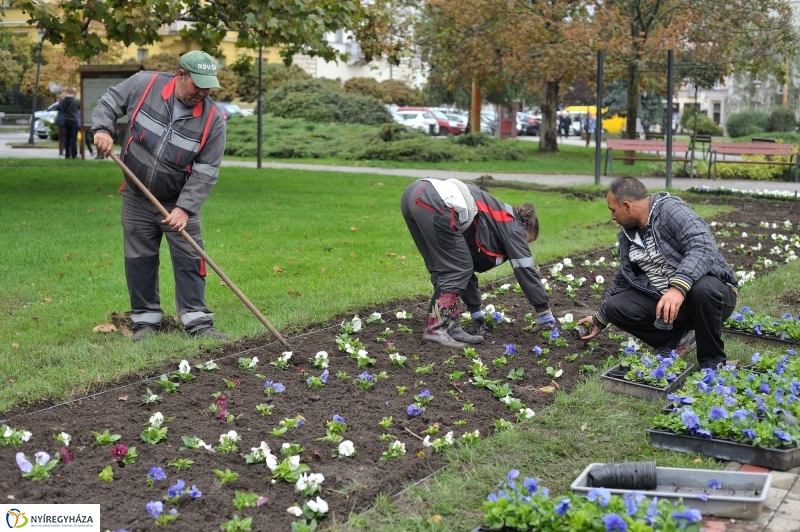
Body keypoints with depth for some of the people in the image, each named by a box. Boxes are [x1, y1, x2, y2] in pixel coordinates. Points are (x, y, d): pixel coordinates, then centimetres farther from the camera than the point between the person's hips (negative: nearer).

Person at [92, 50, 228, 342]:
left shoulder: (213, 120, -15)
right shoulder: (144, 85, -13)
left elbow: (205, 172, -15)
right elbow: (109, 102, 4)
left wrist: (184, 208, -23)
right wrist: (102, 129, -14)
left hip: (178, 202, -1)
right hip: (137, 198, 1)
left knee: (189, 260, -2)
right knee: (139, 260, 6)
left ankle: (197, 322, 4)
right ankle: (145, 320, 17)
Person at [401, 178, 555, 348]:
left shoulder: (492, 223, 36)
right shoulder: (512, 227, 14)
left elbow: (471, 263, 39)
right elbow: (526, 271, 12)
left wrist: (476, 312, 43)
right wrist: (545, 314, 19)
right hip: (434, 203, -9)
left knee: (444, 268, 17)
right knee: (456, 269, 2)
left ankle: (450, 327, 16)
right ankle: (436, 329, 1)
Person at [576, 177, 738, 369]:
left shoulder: (671, 210, -17)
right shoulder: (628, 234, 7)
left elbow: (703, 247, -33)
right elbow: (623, 280, 20)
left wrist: (679, 287, -47)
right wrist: (600, 319, 26)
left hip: (709, 291, -6)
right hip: (662, 299, 6)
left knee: (703, 289, -40)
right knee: (615, 307, -12)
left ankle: (712, 364, -19)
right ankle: (677, 339, -1)